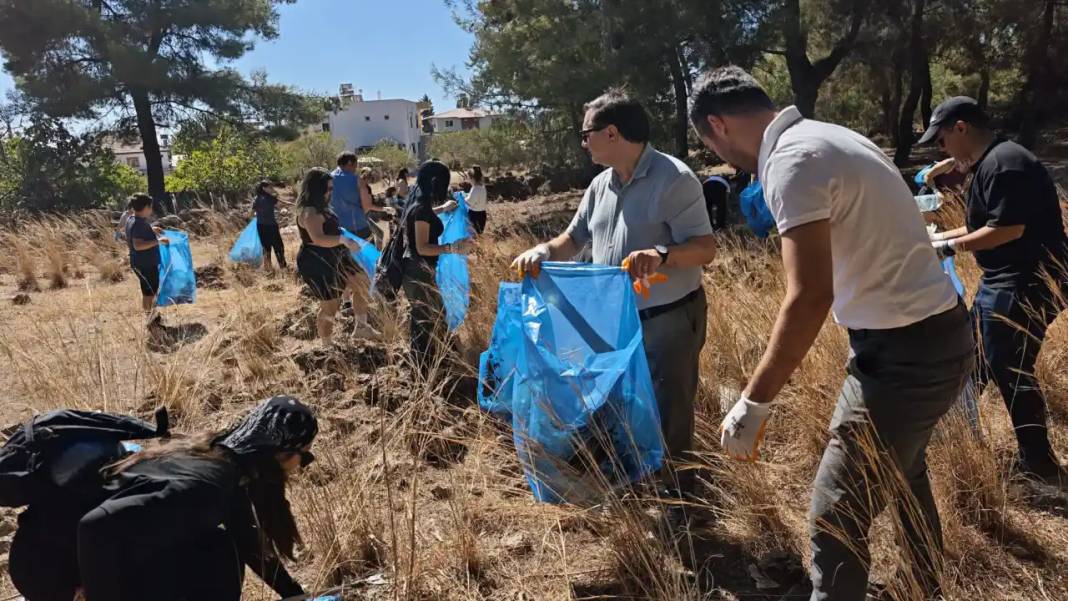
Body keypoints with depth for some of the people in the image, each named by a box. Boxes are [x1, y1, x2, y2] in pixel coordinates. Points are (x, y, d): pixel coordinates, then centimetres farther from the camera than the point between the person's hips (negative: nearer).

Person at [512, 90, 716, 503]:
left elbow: (705, 248, -21)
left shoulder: (674, 178, -16)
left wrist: (662, 255, -41)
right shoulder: (601, 185, 9)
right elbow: (574, 240, 15)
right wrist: (542, 251, -6)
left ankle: (679, 510, 22)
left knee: (668, 422, 1)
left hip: (668, 323, -8)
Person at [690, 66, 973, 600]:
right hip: (940, 336, 10)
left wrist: (752, 403, -21)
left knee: (836, 518, -2)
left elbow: (810, 298, -26)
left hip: (905, 353, -10)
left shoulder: (793, 161, -19)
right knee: (900, 471, 29)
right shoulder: (827, 138, 11)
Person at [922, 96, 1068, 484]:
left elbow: (1008, 229, -25)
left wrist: (951, 246, -16)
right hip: (1006, 283, 11)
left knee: (1011, 372, -2)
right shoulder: (989, 163, 14)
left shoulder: (1004, 163, -19)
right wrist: (939, 237, 15)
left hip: (1025, 286, -11)